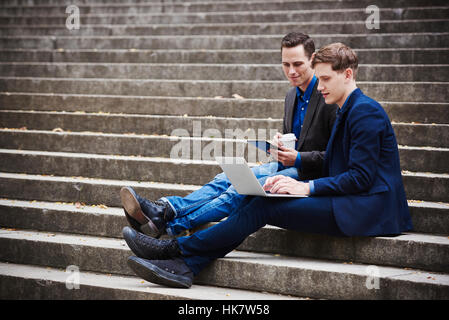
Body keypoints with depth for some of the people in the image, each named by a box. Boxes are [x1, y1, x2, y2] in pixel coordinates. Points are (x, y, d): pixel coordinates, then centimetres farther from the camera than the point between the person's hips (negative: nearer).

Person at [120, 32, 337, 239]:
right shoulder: (292, 96, 15)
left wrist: (298, 159, -24)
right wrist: (279, 145, -1)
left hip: (310, 175, -8)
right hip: (287, 166, 8)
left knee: (242, 190, -27)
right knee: (226, 179, -14)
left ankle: (167, 225, -36)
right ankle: (164, 210, -30)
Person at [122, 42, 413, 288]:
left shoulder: (365, 111, -12)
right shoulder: (348, 111, 20)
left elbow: (361, 177, -18)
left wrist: (308, 187, -17)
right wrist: (292, 181, 2)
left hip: (364, 208, -9)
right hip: (348, 201, 9)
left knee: (265, 207, -17)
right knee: (257, 199, -5)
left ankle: (177, 248, -9)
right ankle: (186, 266, -12)